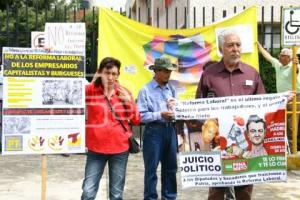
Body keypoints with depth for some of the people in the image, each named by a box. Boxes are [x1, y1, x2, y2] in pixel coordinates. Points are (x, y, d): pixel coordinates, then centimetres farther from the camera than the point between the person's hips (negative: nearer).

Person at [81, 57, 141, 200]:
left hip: (120, 148, 2)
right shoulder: (90, 90, -3)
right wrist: (93, 82, -21)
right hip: (96, 148, -2)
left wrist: (128, 102, -8)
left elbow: (136, 120, 6)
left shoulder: (124, 93, 5)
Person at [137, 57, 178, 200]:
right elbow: (141, 115, -13)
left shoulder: (171, 89, 10)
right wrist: (160, 114, -18)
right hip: (154, 131, -5)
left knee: (171, 167, 14)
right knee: (151, 168, 4)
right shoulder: (146, 90, -7)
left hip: (170, 130, 6)